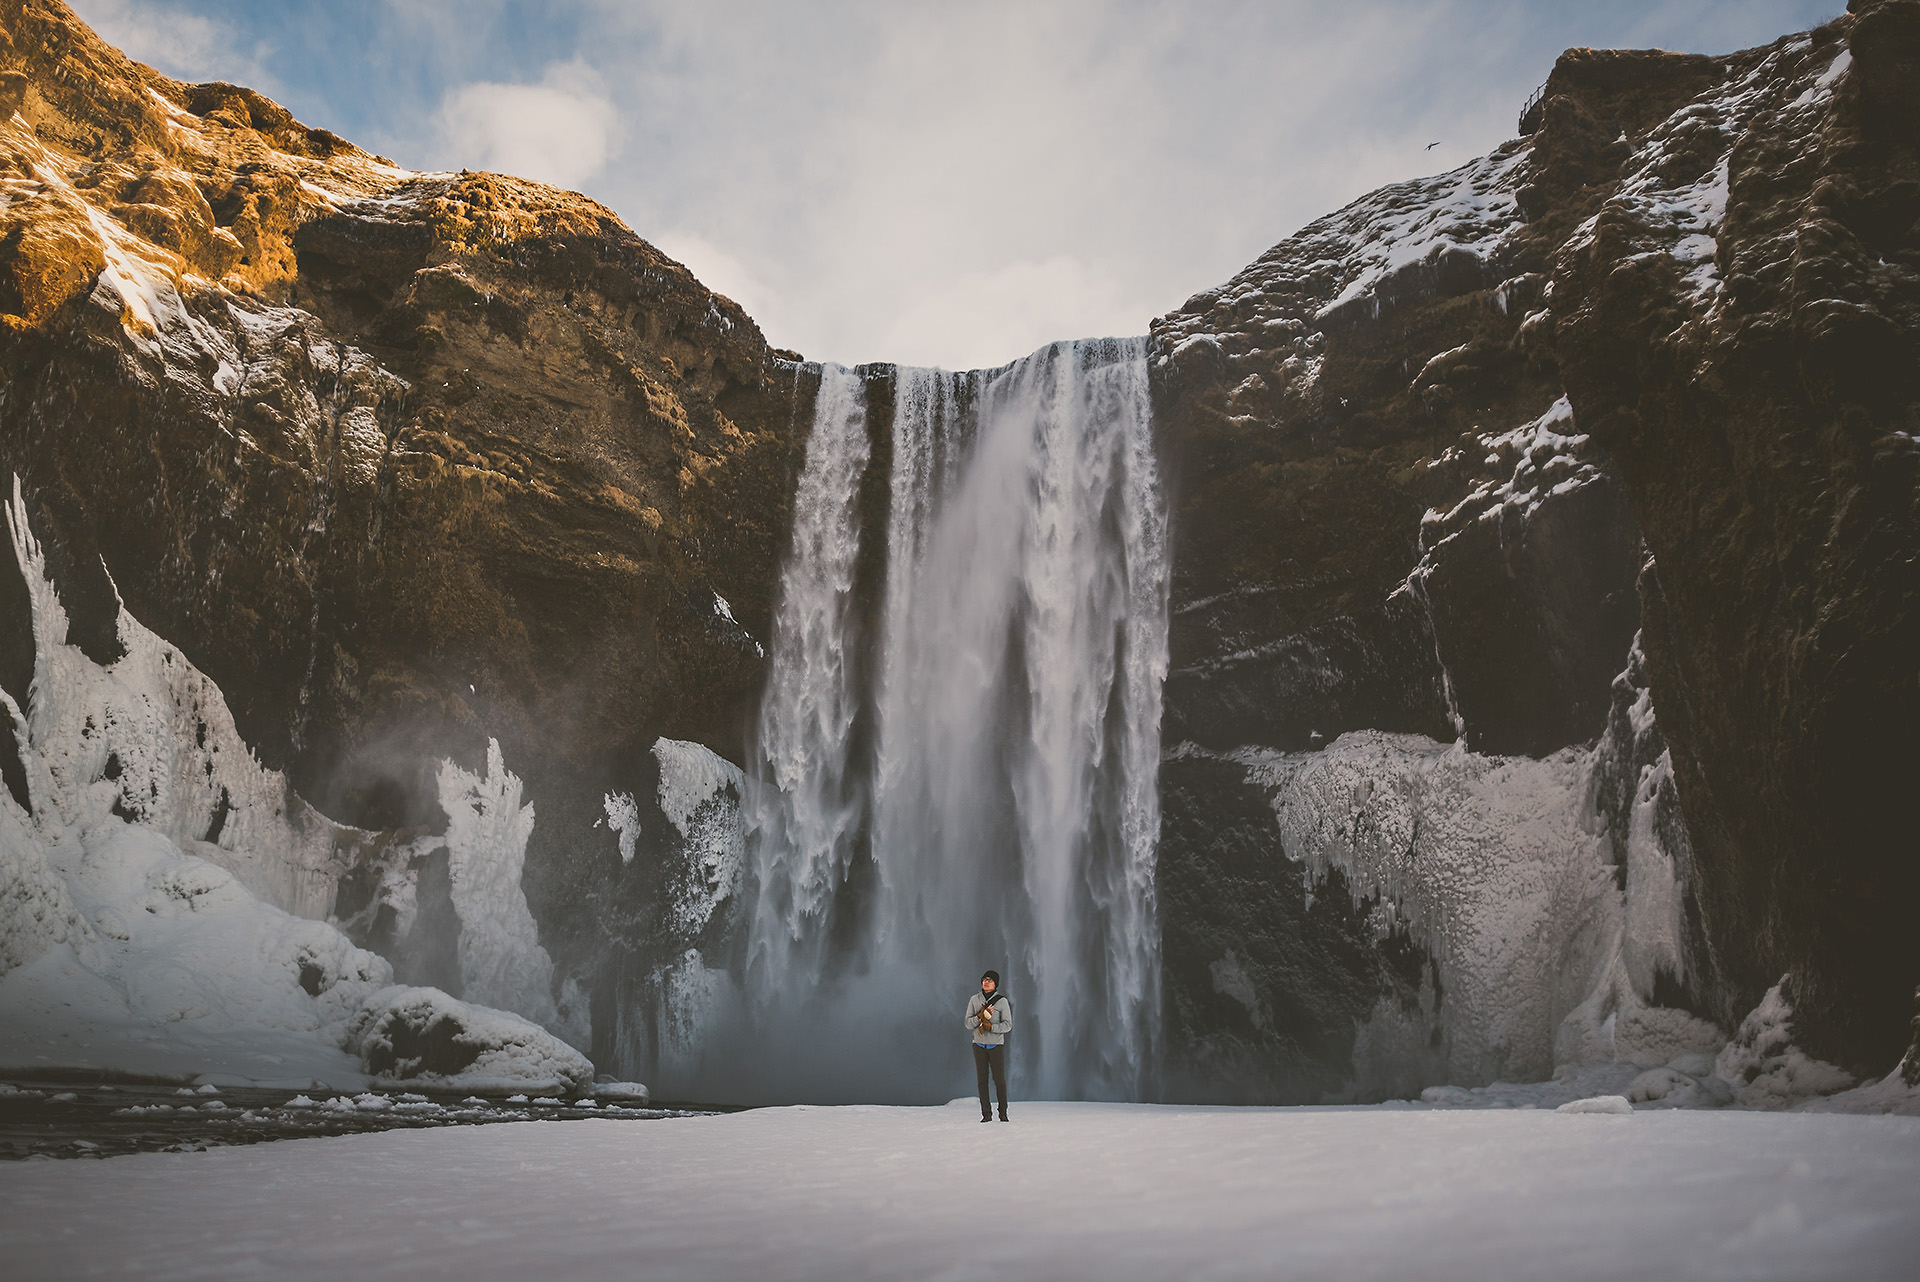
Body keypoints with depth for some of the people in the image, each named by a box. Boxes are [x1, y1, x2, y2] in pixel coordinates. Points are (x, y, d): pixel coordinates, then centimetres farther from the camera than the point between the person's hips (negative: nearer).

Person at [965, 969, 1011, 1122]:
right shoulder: (974, 1000, -2)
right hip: (979, 1045, 2)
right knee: (982, 1079, 1)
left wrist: (989, 1026, -24)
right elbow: (968, 1024, -6)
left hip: (996, 1045, -2)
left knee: (999, 1080, -2)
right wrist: (981, 1016, -23)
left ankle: (1003, 1113, 14)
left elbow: (1007, 1025, -13)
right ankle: (986, 1114, 8)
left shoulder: (1002, 1001, -9)